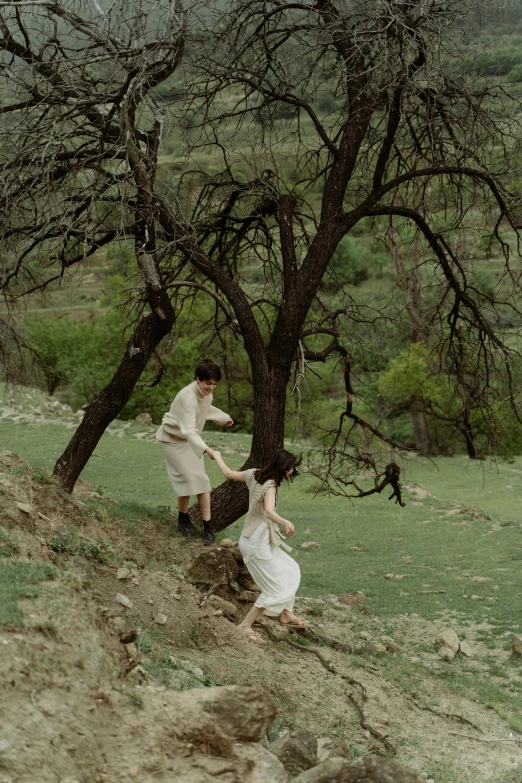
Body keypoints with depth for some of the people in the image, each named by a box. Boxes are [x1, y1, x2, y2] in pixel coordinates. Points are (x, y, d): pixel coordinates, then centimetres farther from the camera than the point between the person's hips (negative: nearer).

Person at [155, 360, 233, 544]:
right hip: (174, 438, -7)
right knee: (188, 477, -13)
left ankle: (207, 525, -3)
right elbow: (189, 430, -45)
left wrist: (224, 418, 29)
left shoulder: (206, 393, -10)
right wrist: (205, 448, -58)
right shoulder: (188, 397, -35)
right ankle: (183, 519, 10)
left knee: (200, 478, -3)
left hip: (190, 439, 7)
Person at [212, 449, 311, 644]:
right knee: (276, 588, -6)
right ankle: (245, 626, -3)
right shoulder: (270, 485, -23)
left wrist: (217, 457, 32)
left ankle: (286, 615, 32)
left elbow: (228, 473, 14)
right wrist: (284, 523, -59)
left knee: (290, 570, 22)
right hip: (258, 543, -10)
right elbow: (269, 511, -41)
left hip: (252, 538, 10)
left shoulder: (254, 474, 0)